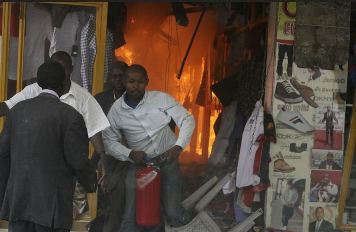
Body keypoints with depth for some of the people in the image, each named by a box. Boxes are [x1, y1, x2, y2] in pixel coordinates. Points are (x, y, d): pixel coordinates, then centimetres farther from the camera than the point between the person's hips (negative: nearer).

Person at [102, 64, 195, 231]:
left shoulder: (161, 99, -9)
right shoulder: (116, 110, -4)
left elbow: (187, 120, -6)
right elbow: (110, 141, 4)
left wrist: (178, 146, -20)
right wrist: (130, 154, -14)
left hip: (167, 161, -1)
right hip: (138, 165, 1)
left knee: (173, 215, -4)